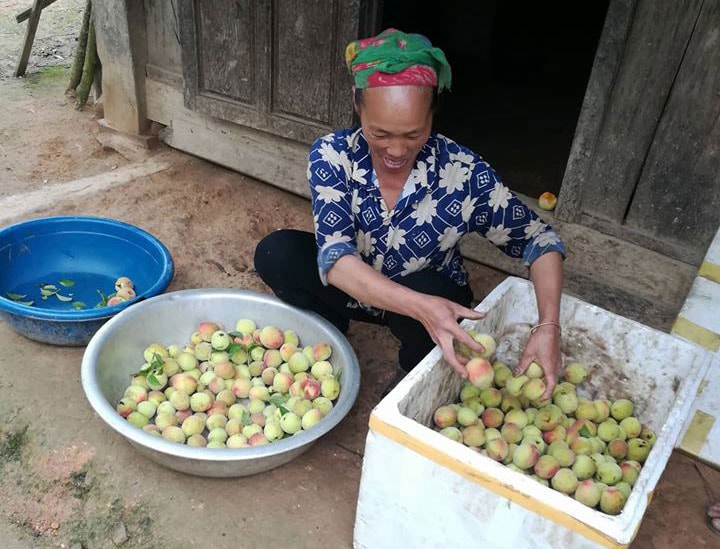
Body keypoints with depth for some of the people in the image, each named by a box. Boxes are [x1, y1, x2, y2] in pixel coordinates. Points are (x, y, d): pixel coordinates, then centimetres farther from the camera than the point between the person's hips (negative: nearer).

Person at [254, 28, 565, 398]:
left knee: (432, 291, -35)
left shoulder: (463, 173, -25)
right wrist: (421, 307, -50)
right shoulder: (332, 155, -24)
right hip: (353, 289, 1)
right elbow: (334, 257, -34)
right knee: (276, 253, -23)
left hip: (432, 298, 0)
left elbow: (540, 240, -16)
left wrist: (547, 327, -33)